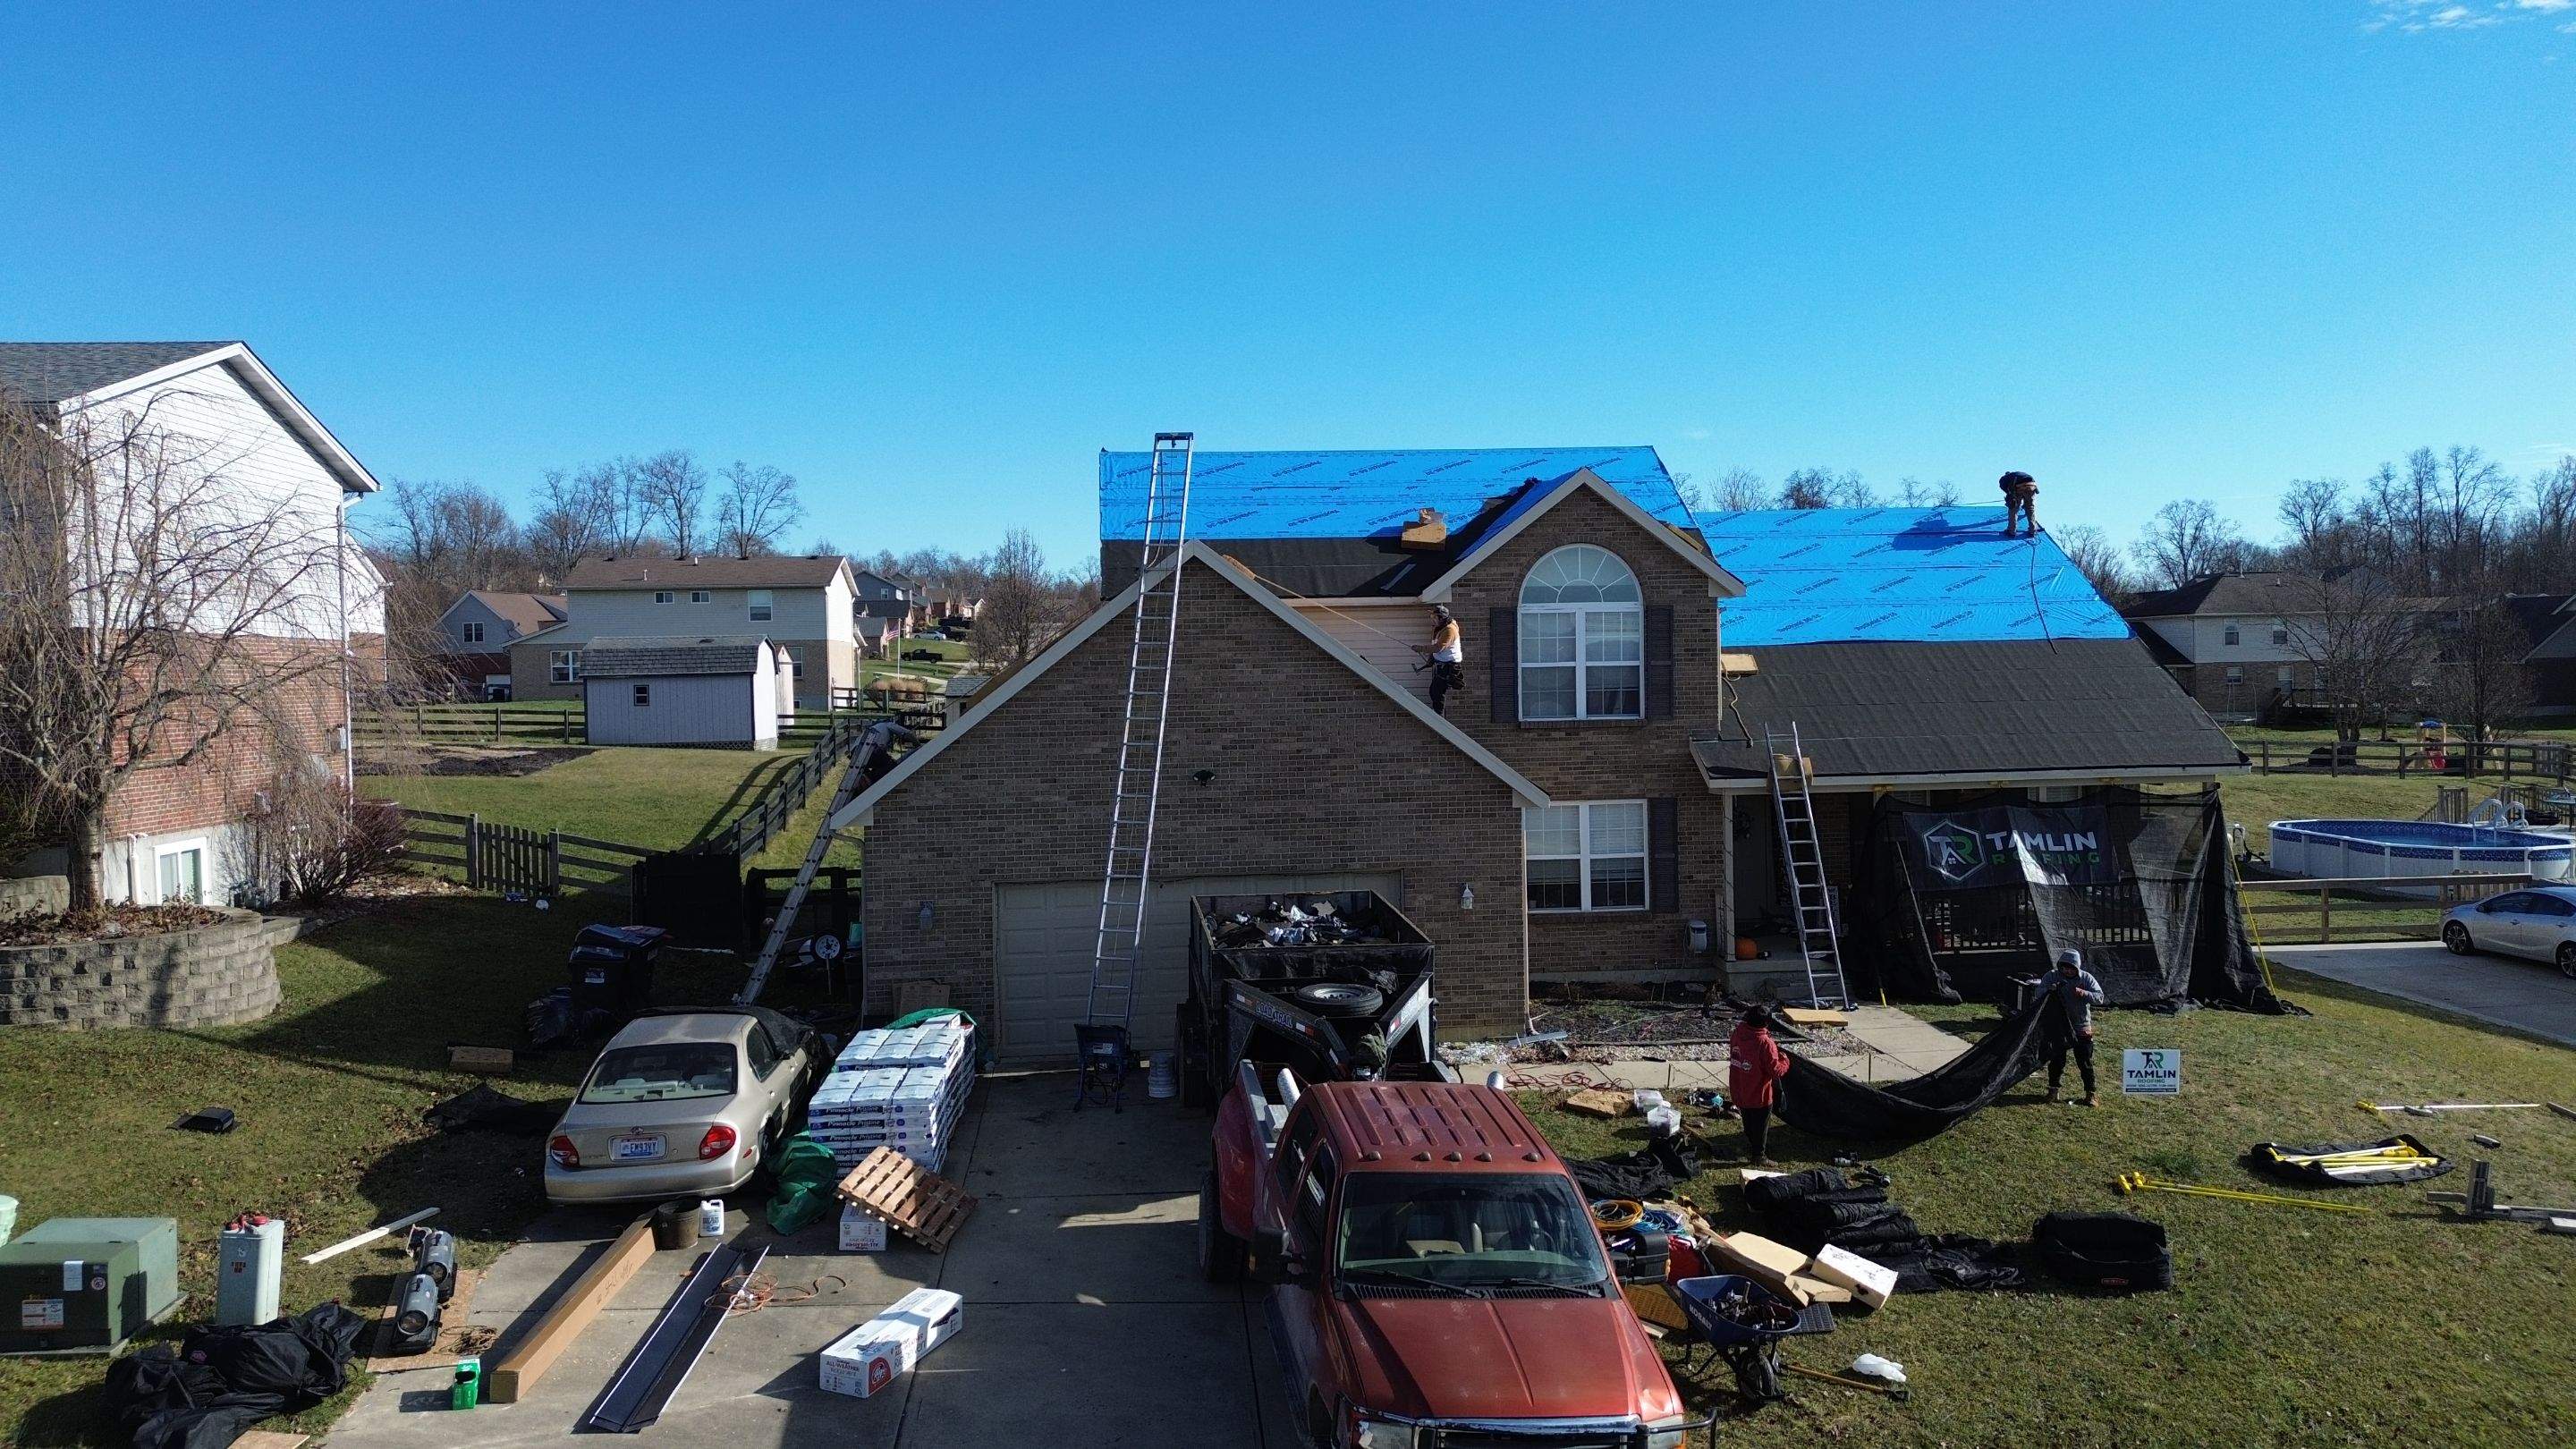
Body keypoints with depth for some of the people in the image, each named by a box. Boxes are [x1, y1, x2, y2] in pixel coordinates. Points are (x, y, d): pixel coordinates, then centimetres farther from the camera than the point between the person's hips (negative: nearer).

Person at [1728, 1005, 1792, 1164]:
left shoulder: (1737, 1035, -6)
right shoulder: (1765, 1044, -27)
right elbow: (1776, 1071, -25)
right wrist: (1784, 1059, -4)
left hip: (1739, 1093, 6)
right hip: (1759, 1096, -6)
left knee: (1749, 1124, 26)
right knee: (1760, 1126, 15)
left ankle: (1749, 1150, 41)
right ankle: (1758, 1155, 28)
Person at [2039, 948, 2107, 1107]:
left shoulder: (2086, 977, -4)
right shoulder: (2051, 976, -3)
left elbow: (2099, 996, -8)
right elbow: (2039, 992, -8)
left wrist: (2083, 993, -26)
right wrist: (2050, 989, -29)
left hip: (2081, 1028, -1)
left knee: (2085, 1062, 2)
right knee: (2057, 1060, 7)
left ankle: (2090, 1094, 10)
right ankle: (2053, 1090, 20)